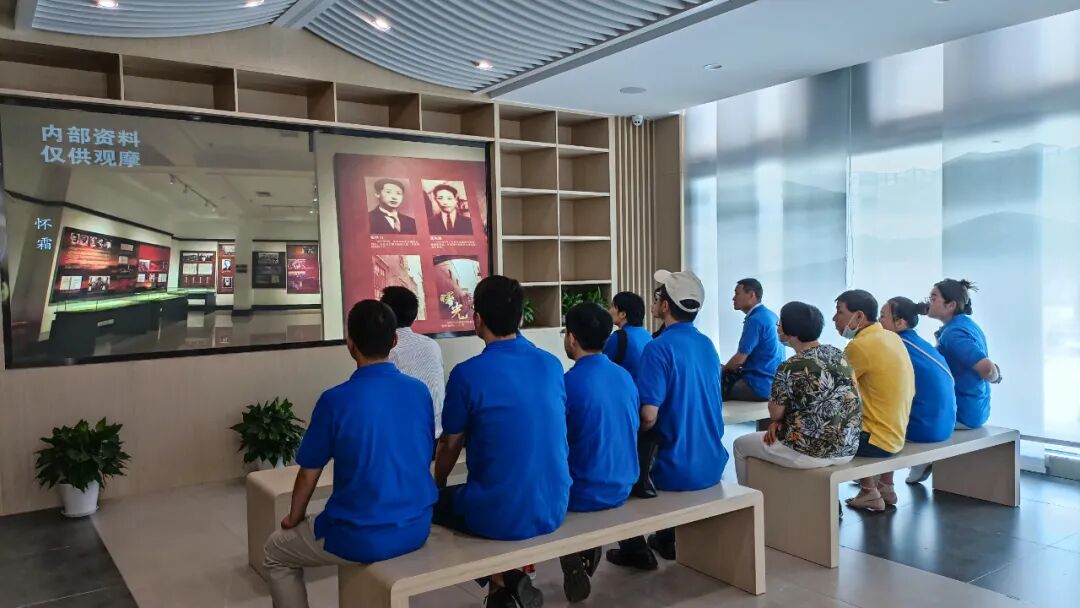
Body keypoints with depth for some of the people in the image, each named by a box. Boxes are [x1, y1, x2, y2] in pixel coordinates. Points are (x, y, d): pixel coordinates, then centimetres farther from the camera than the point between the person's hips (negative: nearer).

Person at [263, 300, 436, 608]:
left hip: (362, 538, -5)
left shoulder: (336, 400, -16)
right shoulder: (420, 391, -3)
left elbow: (309, 474, -5)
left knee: (276, 551, 23)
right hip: (417, 528, 5)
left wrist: (294, 518, 15)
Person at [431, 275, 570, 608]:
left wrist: (438, 485, 21)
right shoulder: (552, 365, 1)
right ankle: (511, 580, 24)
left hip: (500, 517, -6)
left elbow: (449, 446, -1)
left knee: (432, 501, 22)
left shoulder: (467, 374, -15)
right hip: (553, 509, 6)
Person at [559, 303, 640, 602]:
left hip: (584, 494, -6)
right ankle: (585, 561, 31)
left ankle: (574, 567, 16)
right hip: (622, 487, 6)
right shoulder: (625, 376, 1)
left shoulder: (568, 383, -19)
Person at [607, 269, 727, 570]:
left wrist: (632, 432, -1)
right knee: (645, 441, 33)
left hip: (678, 470, -7)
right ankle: (669, 538, 36)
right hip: (712, 464, 7)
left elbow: (649, 416, -24)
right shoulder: (707, 345, 6)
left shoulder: (659, 348, -18)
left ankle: (635, 549, 22)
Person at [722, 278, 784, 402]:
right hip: (774, 382, 9)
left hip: (760, 386, -9)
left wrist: (722, 371, 1)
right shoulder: (770, 315, 10)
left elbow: (740, 359, -18)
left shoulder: (755, 320, -19)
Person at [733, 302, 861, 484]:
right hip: (848, 449, 8)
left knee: (741, 444, 15)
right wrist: (781, 421, 5)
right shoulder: (838, 354, 4)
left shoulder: (790, 367, -19)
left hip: (813, 451, -7)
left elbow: (775, 413, -5)